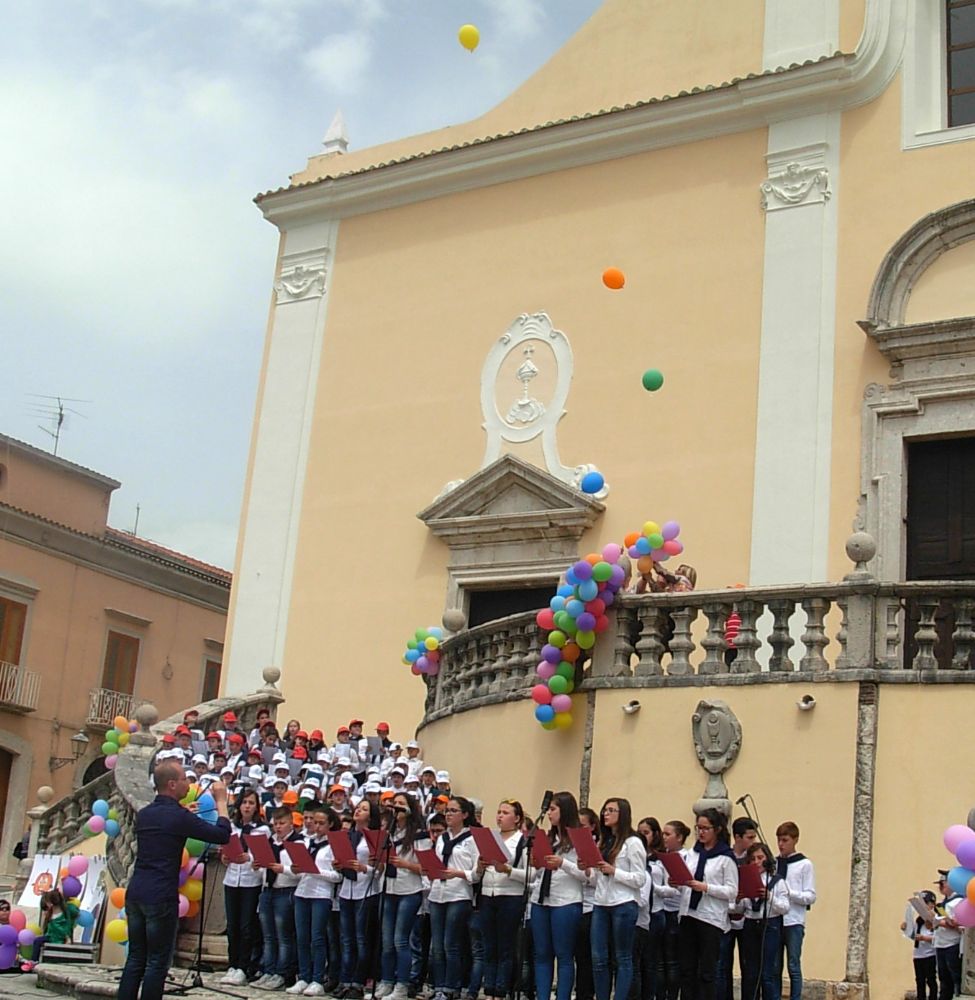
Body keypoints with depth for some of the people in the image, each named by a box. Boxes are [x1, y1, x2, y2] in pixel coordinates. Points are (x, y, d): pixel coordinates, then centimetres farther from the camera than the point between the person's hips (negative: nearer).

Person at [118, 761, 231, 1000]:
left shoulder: (144, 814, 11)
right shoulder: (179, 817, -11)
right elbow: (222, 835, -9)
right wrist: (221, 801, 2)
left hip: (135, 893, 7)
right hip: (161, 897, -7)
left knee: (135, 958, 11)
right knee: (158, 962, 0)